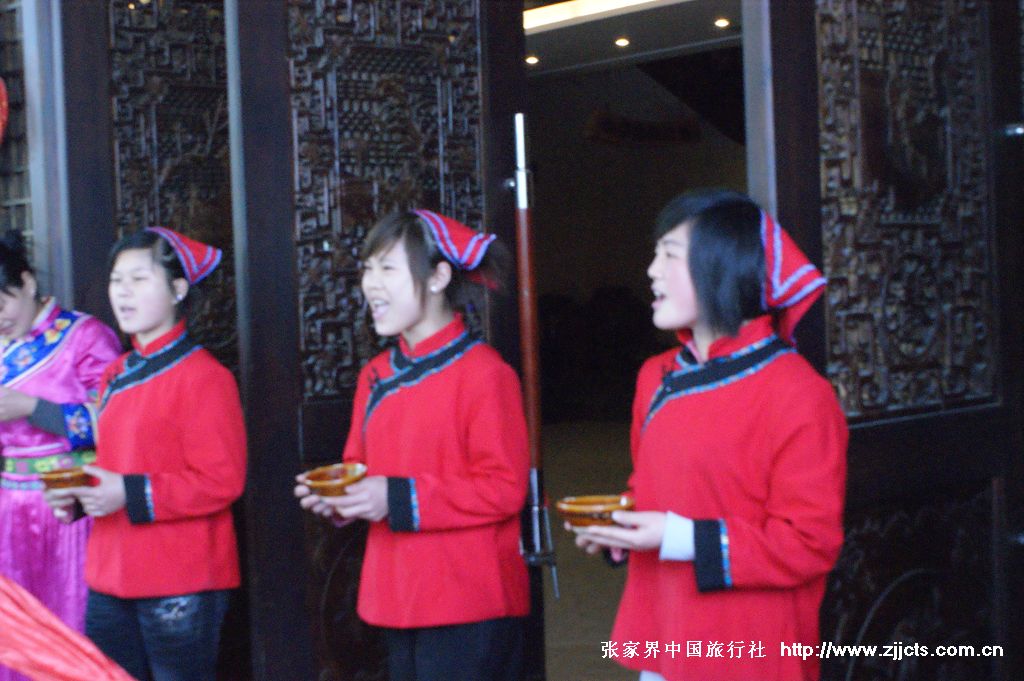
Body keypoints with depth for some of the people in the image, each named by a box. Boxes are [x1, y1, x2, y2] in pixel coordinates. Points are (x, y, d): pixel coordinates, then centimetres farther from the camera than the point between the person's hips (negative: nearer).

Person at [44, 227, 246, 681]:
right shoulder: (116, 376, 15)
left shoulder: (203, 375, -10)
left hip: (180, 588, -8)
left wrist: (130, 495, -20)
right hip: (111, 579, 8)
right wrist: (76, 494, 5)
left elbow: (222, 481, -16)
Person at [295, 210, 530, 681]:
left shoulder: (483, 373, -11)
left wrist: (398, 499, -19)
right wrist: (337, 496, -2)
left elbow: (504, 489, -15)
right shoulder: (376, 376, 13)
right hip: (396, 602, 7)